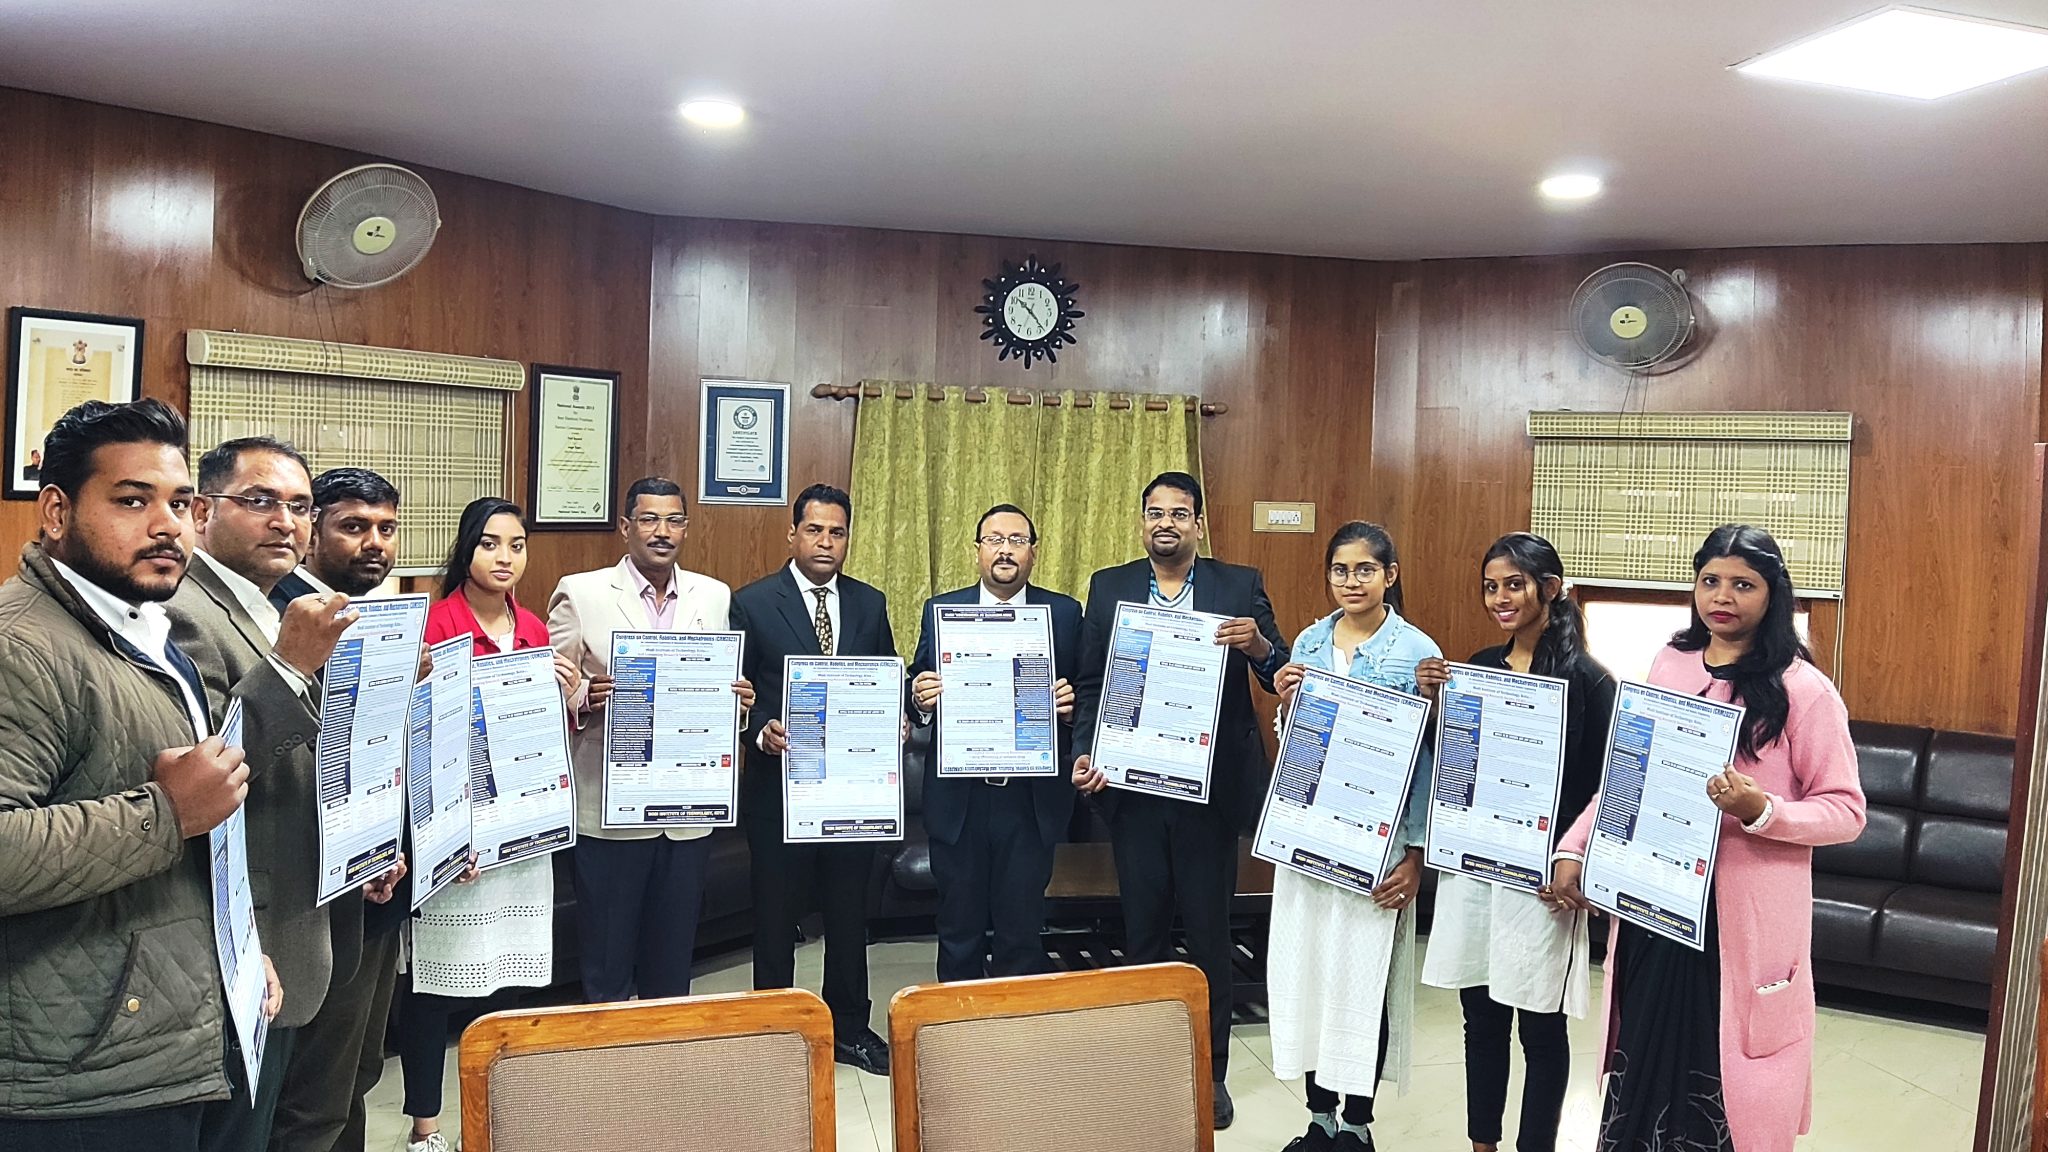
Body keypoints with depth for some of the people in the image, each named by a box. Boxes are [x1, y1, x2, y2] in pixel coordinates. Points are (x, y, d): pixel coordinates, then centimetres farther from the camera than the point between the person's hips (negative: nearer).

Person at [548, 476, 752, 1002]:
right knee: (607, 966, 7)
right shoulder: (580, 593, -2)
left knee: (673, 966, 14)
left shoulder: (715, 597, 9)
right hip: (610, 811, -3)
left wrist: (736, 697, -7)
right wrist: (585, 696, -23)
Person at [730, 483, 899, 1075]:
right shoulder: (752, 603, -4)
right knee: (775, 913, 10)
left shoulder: (870, 603, 7)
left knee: (849, 911, 14)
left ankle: (849, 1027, 29)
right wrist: (762, 732, -20)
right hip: (780, 782, -3)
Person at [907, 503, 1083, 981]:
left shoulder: (1065, 613, 3)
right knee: (959, 931, 11)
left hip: (1030, 799, -1)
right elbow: (919, 692, 5)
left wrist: (1070, 705, -18)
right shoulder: (940, 609, 5)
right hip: (958, 798, 1)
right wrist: (921, 699, -17)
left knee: (1022, 932, 8)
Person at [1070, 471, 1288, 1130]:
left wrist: (1259, 645, -23)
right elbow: (1089, 684, 5)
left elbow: (1282, 678, -3)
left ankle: (1210, 1069, 22)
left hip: (1212, 785, -1)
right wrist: (1084, 755, -7)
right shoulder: (1109, 586, 6)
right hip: (1133, 784, 2)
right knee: (1142, 927, 11)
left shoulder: (1240, 586, 1)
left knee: (1209, 929, 7)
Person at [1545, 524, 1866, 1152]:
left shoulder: (1802, 689, -8)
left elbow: (1846, 810, -6)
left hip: (1744, 911, -4)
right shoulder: (1668, 666, 7)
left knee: (1723, 1064, 2)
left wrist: (1761, 810, -24)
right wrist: (1573, 849, 3)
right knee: (1645, 1051, 11)